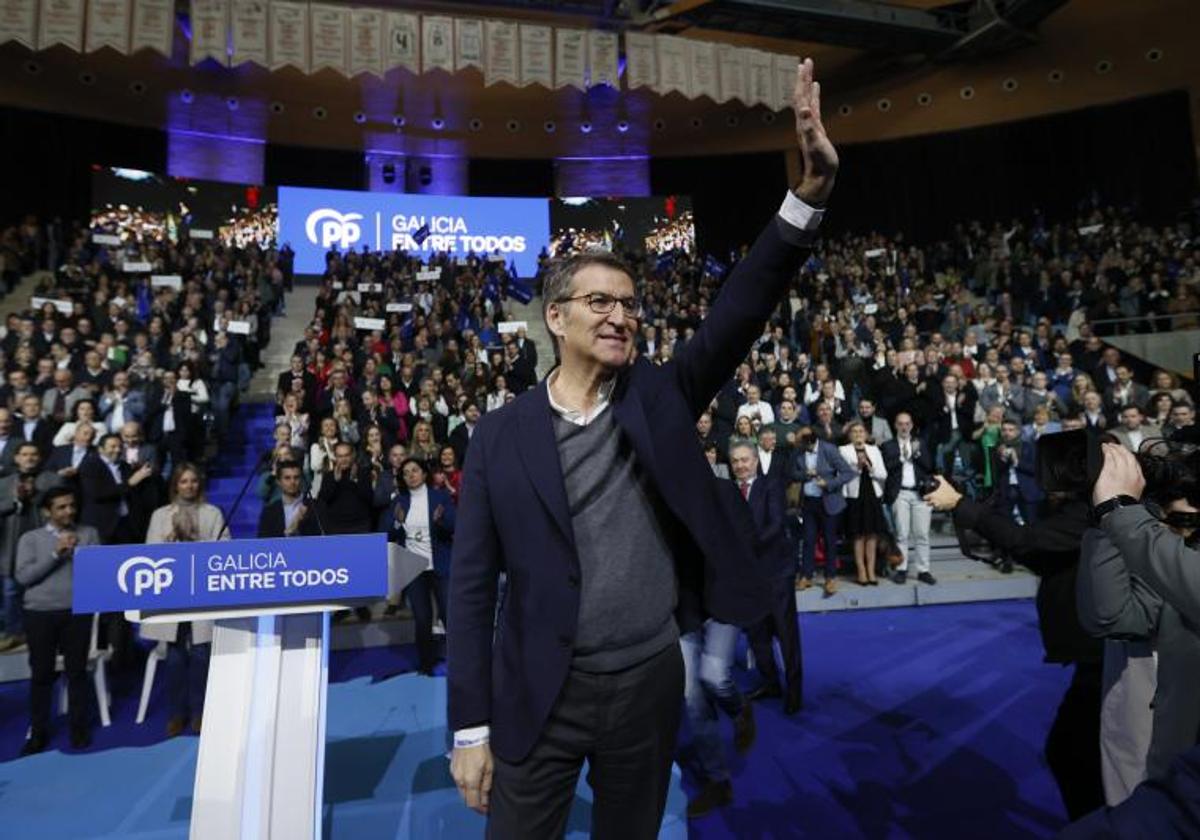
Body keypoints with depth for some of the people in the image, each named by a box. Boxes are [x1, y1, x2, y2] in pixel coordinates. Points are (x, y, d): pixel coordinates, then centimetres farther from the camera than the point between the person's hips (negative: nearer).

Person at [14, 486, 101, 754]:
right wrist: (55, 553, -12)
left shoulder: (89, 533, 8)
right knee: (41, 673, 6)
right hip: (40, 613, 0)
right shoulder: (30, 538, 6)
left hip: (77, 611, 0)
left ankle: (80, 728, 15)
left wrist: (78, 552, -11)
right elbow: (22, 576, -4)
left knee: (77, 671, 5)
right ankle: (38, 732, 19)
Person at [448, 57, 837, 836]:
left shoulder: (659, 398, -3)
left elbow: (740, 312, -15)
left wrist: (812, 191, -27)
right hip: (540, 694, -1)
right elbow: (472, 586, -6)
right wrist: (470, 726, -5)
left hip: (649, 685, 2)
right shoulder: (501, 433, -7)